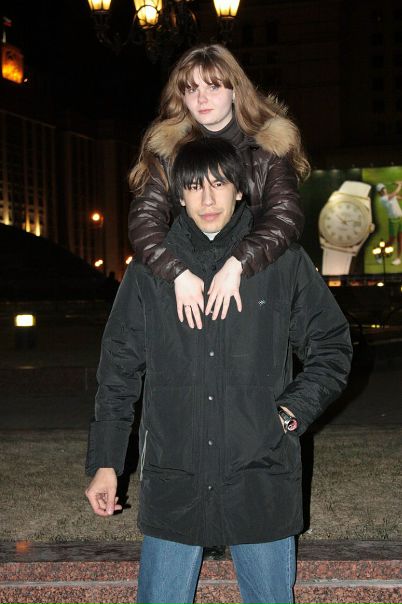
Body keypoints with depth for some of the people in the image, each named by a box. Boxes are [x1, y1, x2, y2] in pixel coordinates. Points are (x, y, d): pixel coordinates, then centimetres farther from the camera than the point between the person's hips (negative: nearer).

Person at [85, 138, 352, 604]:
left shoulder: (284, 261, -1)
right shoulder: (151, 268, 1)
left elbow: (331, 347, 9)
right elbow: (119, 369, 5)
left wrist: (292, 413, -4)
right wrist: (104, 462, 3)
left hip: (261, 479, 0)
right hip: (172, 479, 1)